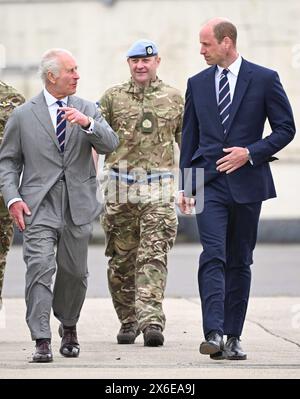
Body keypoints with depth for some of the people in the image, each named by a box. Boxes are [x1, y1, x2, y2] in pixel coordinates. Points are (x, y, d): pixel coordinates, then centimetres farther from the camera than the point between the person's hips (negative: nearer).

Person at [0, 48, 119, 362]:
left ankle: (68, 327, 35)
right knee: (40, 268, -15)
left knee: (74, 271, 10)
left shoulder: (87, 110, 9)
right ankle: (41, 340, -15)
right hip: (39, 205, -2)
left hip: (78, 205, 3)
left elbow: (110, 145, -4)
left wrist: (87, 123, -22)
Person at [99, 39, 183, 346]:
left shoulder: (174, 99, 9)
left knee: (154, 256, -13)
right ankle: (128, 321, 16)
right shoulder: (113, 97, 7)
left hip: (158, 188, -1)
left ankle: (151, 321, -21)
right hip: (120, 188, 1)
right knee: (121, 259, 5)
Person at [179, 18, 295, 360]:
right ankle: (213, 334, -23)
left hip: (247, 182, -1)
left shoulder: (264, 79, 0)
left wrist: (251, 152, -11)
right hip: (210, 183, 1)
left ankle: (233, 337, 12)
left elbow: (286, 127, 2)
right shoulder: (197, 84, 9)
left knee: (239, 261, 6)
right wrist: (185, 184, 9)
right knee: (213, 256, -14)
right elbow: (189, 136, 14)